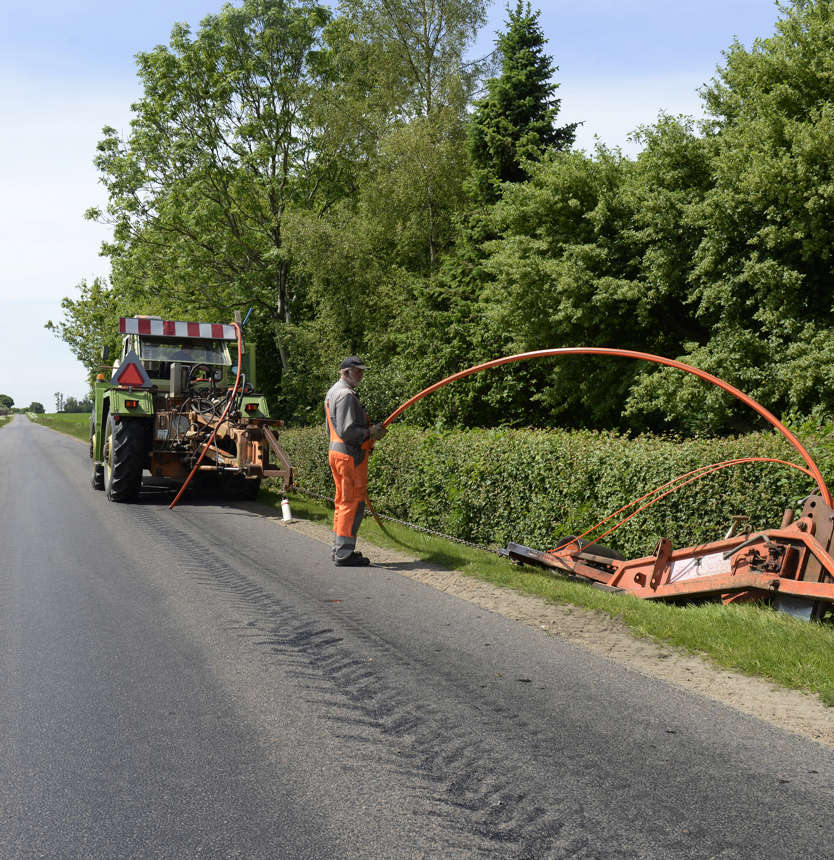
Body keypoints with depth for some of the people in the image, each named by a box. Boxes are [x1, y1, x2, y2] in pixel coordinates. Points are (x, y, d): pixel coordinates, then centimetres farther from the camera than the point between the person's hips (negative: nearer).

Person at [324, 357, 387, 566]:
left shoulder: (333, 392, 19)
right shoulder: (346, 395, -15)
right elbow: (347, 431, -23)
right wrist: (371, 433, -12)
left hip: (336, 452, 11)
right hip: (350, 456, -11)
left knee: (342, 502, 16)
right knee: (353, 503, -7)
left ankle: (338, 549, 23)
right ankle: (344, 553, -5)